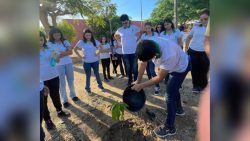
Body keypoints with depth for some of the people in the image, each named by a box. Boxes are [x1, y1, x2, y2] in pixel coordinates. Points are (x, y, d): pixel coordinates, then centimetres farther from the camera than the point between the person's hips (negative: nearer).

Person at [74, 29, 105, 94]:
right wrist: (80, 56, -7)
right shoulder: (81, 42, -8)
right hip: (86, 62, -2)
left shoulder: (95, 41, -3)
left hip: (95, 61, 2)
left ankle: (100, 85, 33)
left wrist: (98, 53, -1)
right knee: (88, 75, 7)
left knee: (97, 74, 16)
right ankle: (87, 88, 24)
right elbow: (75, 49, 0)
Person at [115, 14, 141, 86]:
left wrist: (136, 39, 2)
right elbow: (115, 35, 20)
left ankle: (136, 80, 20)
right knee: (128, 67, 13)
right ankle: (130, 80, 29)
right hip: (125, 52, 2)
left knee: (135, 67, 5)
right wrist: (120, 41, 10)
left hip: (134, 51, -2)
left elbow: (140, 33, 12)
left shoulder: (134, 27, -4)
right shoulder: (120, 30, 1)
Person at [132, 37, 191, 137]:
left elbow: (160, 78, -32)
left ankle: (169, 127, 3)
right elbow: (143, 63, -14)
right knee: (173, 88, 24)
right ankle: (178, 109, 49)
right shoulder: (149, 46, -28)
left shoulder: (168, 56, -46)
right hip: (174, 65, 8)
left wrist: (141, 85, -25)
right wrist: (138, 81, -11)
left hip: (181, 67, -8)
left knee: (170, 93, -10)